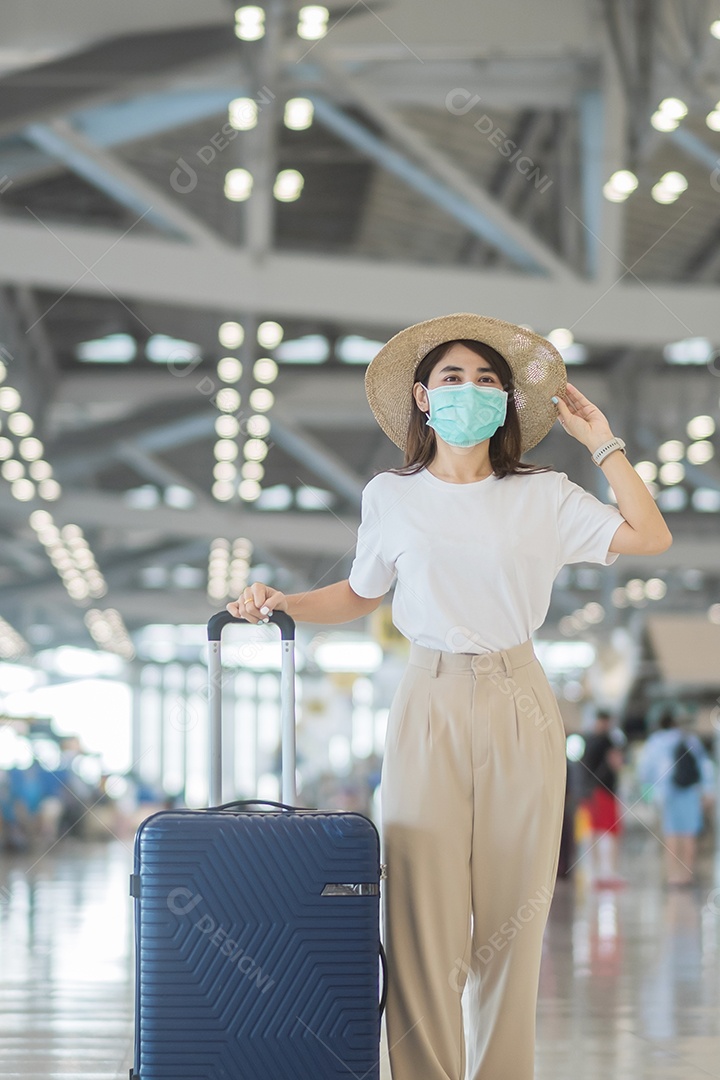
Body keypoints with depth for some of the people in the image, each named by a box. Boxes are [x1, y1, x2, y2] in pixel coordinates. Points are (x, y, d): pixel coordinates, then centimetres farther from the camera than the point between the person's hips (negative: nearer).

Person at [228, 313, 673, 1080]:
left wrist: (601, 443, 1)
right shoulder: (391, 497, 8)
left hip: (517, 706, 0)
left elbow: (650, 537, -2)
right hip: (429, 704, 0)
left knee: (511, 913, 1)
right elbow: (360, 596, 18)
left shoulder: (542, 497, 6)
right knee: (422, 910, -6)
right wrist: (278, 602, 3)